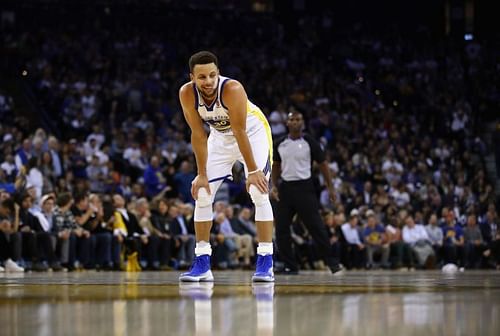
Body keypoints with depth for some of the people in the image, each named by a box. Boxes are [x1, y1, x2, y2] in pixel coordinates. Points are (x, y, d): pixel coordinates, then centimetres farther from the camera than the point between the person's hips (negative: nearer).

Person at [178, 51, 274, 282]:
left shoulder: (232, 89, -34)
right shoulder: (187, 94, -23)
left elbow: (240, 132, -30)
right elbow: (198, 135, -16)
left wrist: (253, 171, -25)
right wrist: (202, 175, -15)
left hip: (252, 133, -5)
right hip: (220, 137, 5)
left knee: (259, 193, -17)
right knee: (202, 194, -3)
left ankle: (265, 263, -14)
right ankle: (202, 264, 3)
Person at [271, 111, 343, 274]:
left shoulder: (309, 142, -3)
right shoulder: (280, 144, 7)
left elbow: (323, 164, 2)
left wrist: (330, 187, -1)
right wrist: (274, 186, 7)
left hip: (304, 187, -4)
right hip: (285, 188, 4)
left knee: (316, 227, -7)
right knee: (281, 228, 0)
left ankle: (332, 262, 1)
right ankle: (290, 266, 9)